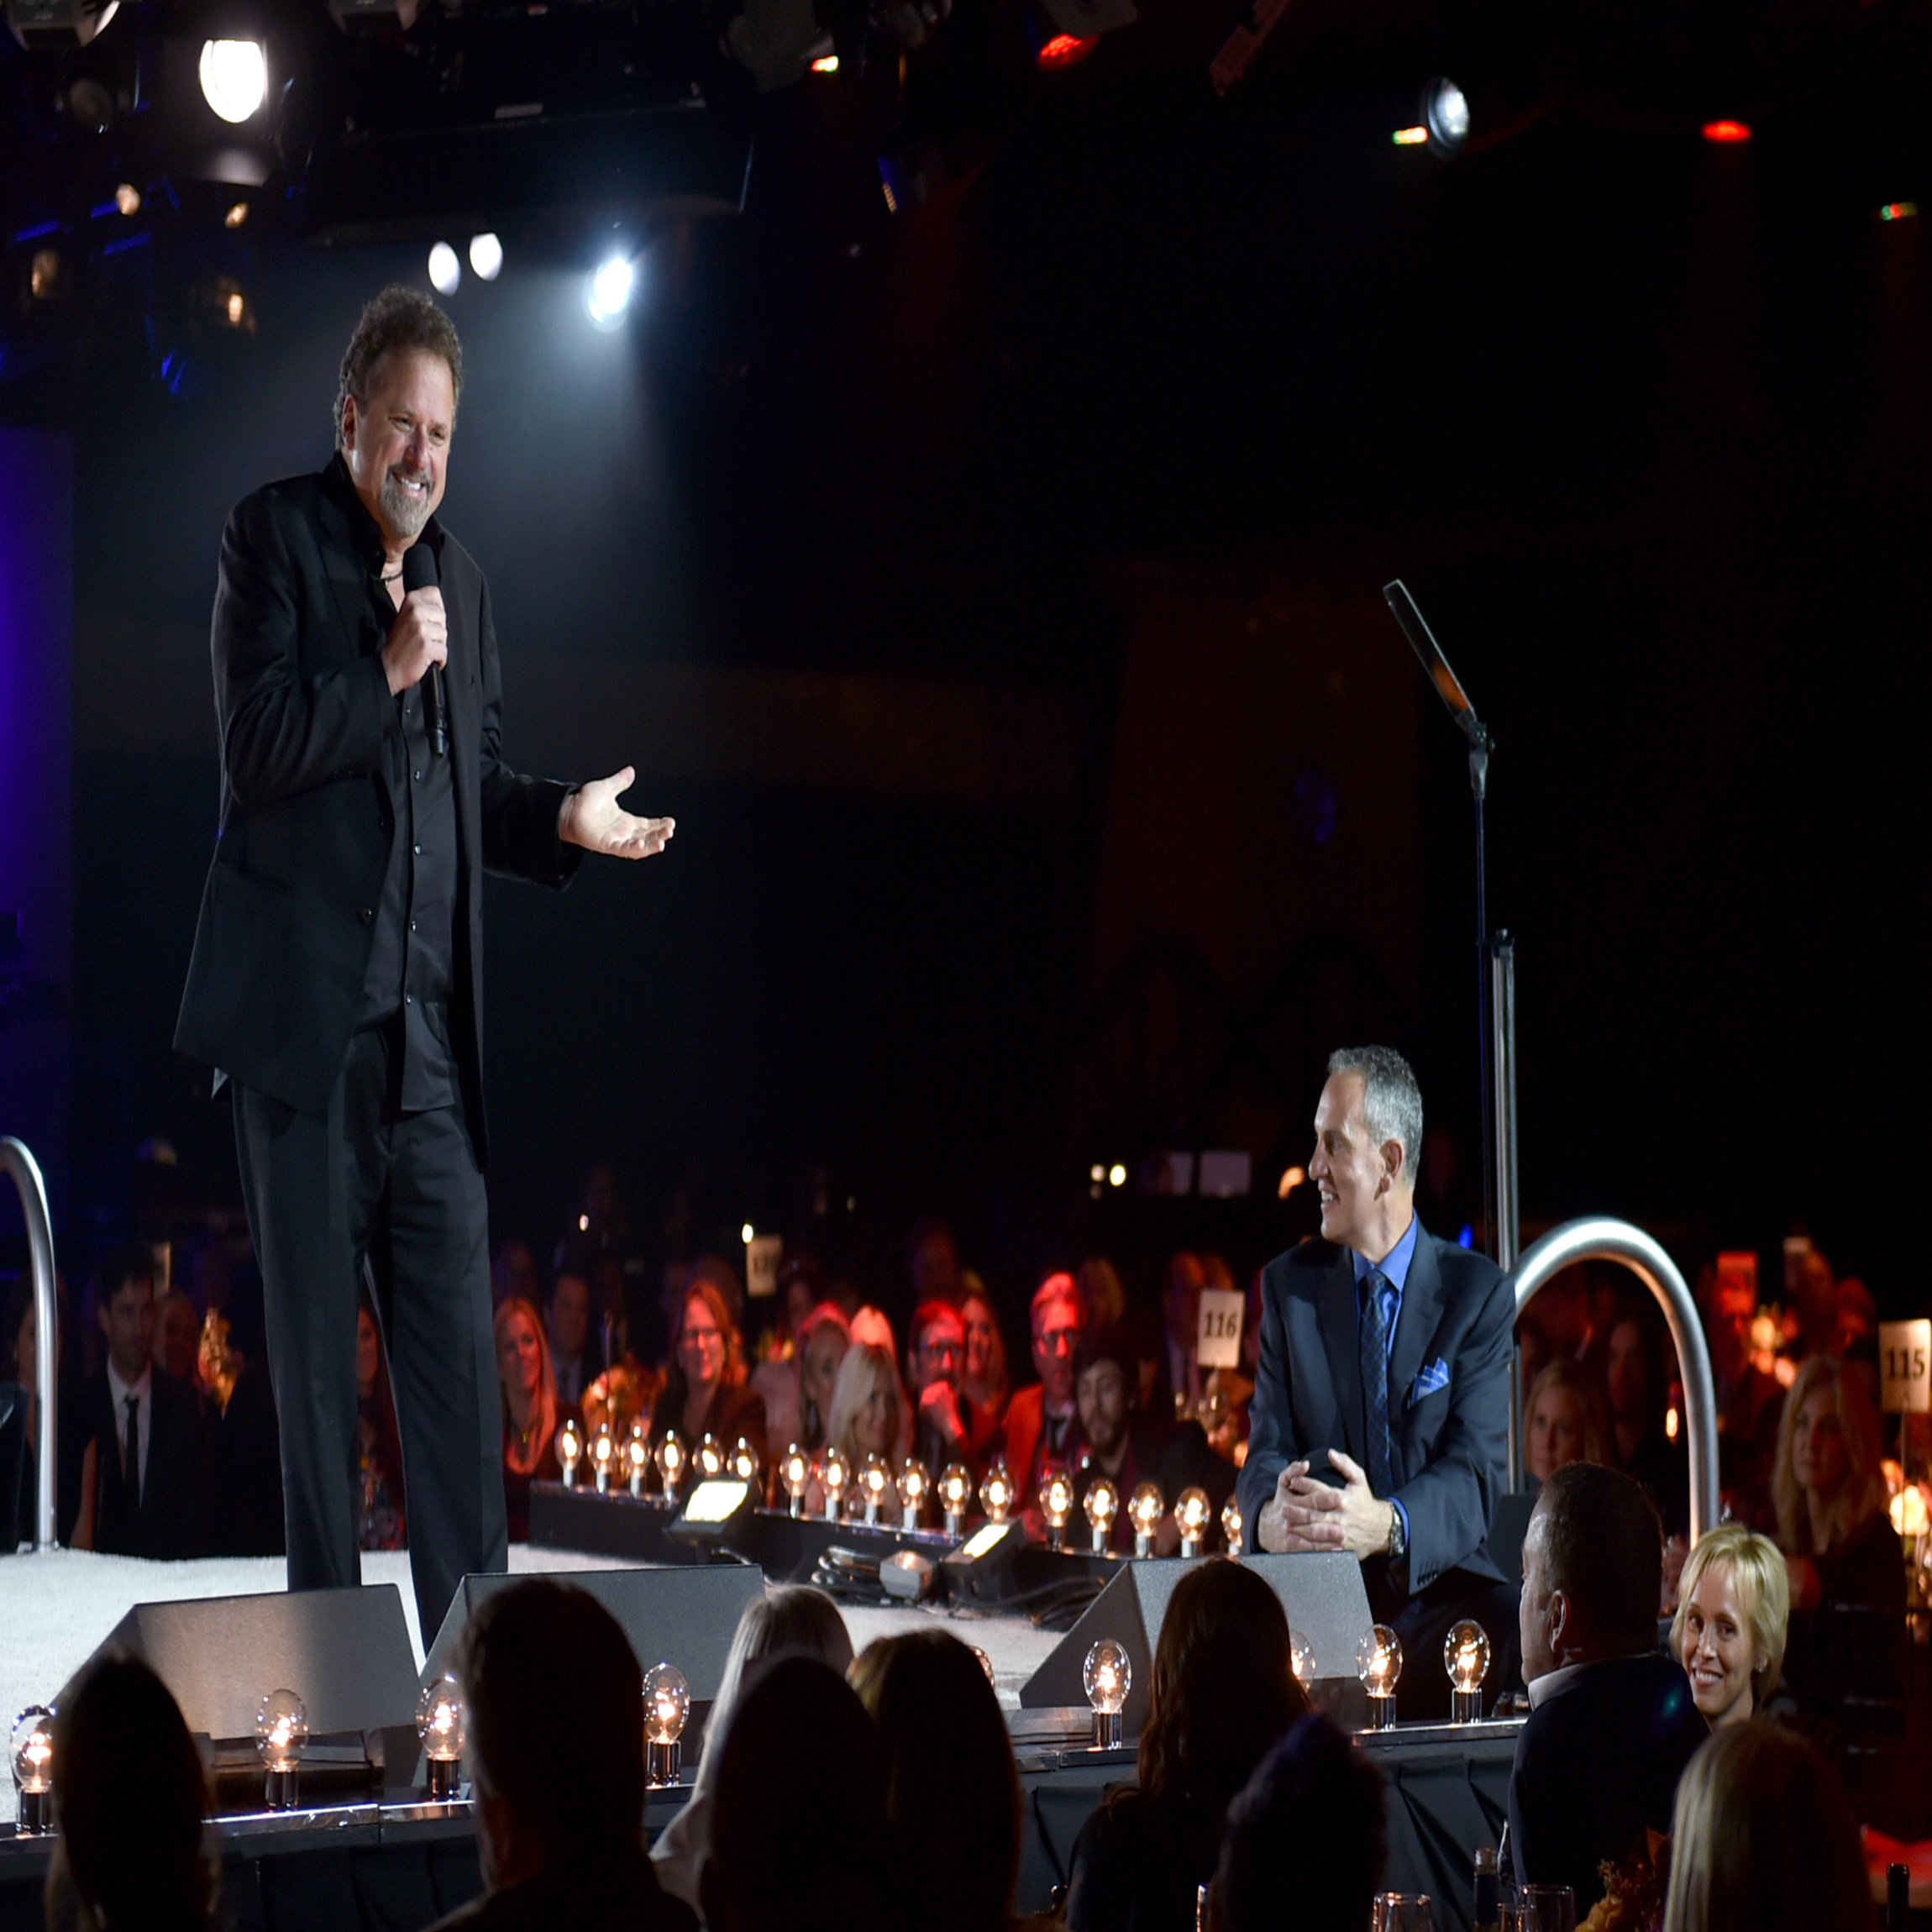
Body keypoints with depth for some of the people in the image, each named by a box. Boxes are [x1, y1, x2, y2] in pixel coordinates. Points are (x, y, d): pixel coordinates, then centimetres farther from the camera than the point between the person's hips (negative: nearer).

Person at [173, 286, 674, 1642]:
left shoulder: (462, 579, 17)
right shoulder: (275, 536, -1)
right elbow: (255, 745, -11)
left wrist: (565, 819, 5)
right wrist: (384, 674, -16)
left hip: (429, 1022, 5)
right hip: (304, 1007, -5)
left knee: (459, 1337, 2)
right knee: (315, 1340, 1)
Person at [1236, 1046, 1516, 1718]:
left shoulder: (1478, 1291, 4)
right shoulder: (1290, 1283, 12)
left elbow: (1475, 1469, -8)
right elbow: (1268, 1450, 3)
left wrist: (1387, 1524, -32)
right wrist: (1271, 1516, -25)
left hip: (1440, 1587, -1)